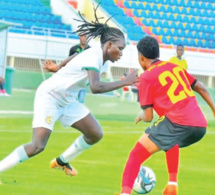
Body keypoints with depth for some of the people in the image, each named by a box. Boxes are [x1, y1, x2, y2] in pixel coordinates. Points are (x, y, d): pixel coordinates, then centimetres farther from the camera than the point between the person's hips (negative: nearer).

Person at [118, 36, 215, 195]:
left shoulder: (147, 77, 4)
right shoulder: (175, 67, 21)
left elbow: (148, 117, 2)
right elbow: (201, 89, 24)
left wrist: (141, 116, 24)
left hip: (177, 123, -7)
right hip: (200, 126, 7)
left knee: (137, 154, -3)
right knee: (171, 143, 38)